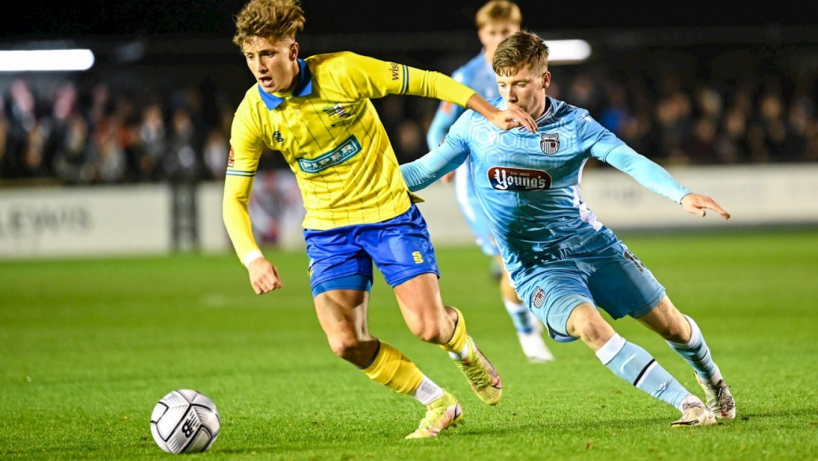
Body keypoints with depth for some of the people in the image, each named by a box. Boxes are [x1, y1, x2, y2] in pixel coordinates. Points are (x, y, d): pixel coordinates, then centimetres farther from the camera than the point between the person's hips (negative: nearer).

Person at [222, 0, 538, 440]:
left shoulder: (341, 72, -19)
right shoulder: (251, 117, -11)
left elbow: (426, 82, -9)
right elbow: (234, 198, -6)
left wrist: (491, 112, -10)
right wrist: (252, 259, -22)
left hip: (389, 211, -3)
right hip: (328, 229, 3)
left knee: (428, 326, -13)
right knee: (347, 343, -13)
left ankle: (465, 351, 26)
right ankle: (439, 404, 9)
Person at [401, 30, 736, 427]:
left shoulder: (573, 124, -9)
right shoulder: (477, 123, -6)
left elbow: (631, 161, -20)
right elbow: (425, 170, 0)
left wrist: (683, 195, -35)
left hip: (593, 245, 1)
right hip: (536, 266, -1)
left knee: (670, 324, 6)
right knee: (589, 326, -29)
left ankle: (714, 383, 40)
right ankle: (687, 405, -25)